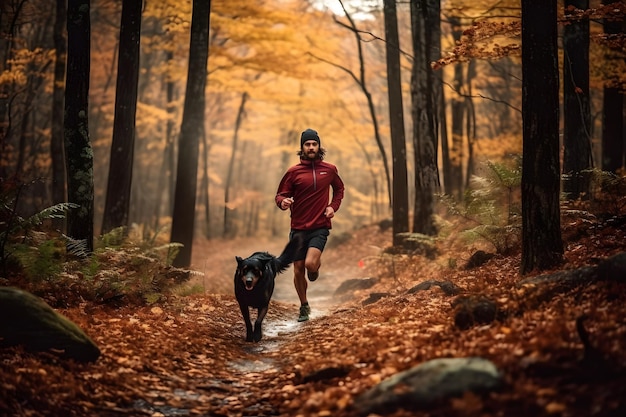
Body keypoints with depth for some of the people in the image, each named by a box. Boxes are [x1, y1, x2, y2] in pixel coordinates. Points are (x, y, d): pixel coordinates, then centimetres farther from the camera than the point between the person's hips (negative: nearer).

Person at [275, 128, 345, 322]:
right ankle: (304, 307, 27)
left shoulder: (329, 170, 4)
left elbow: (339, 189, 22)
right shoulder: (293, 172, -1)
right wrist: (283, 202, -22)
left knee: (310, 263, -23)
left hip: (320, 227, -1)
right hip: (298, 228, 1)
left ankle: (316, 265, 15)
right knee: (298, 271, 6)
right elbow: (280, 195, 2)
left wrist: (333, 206, 4)